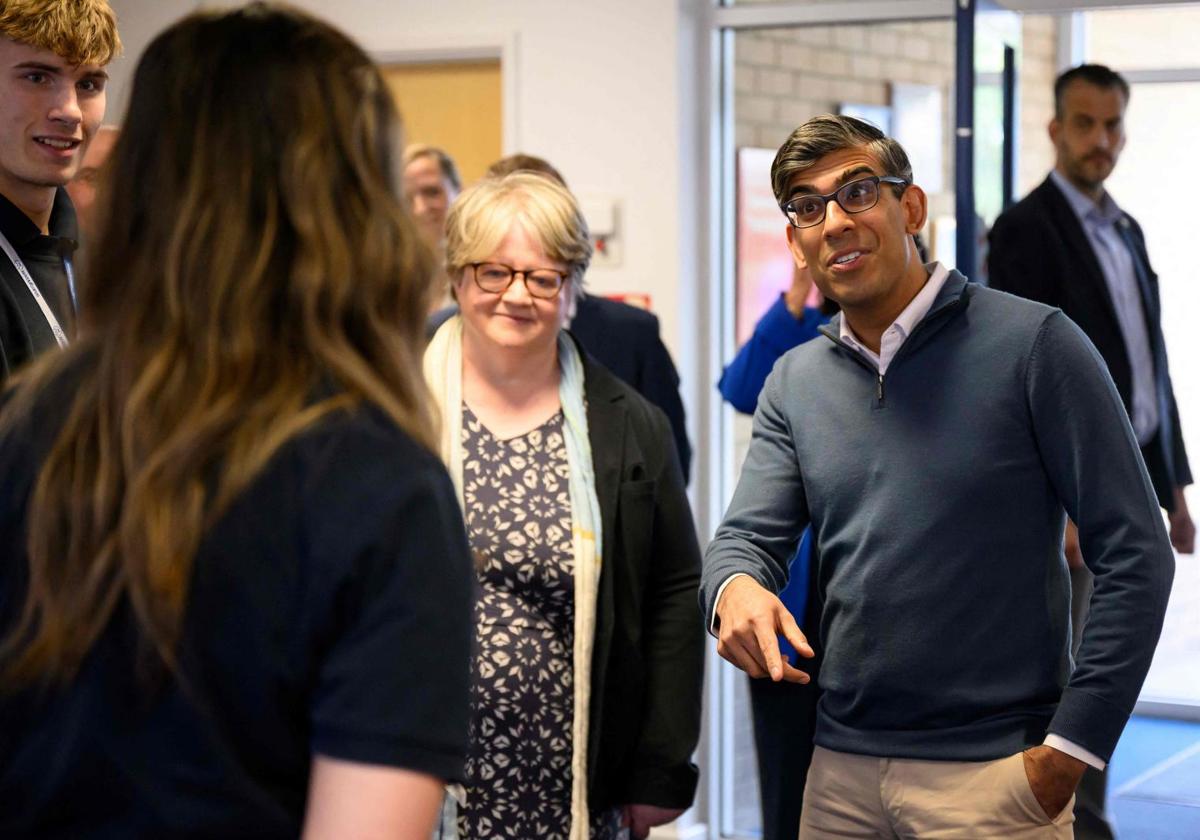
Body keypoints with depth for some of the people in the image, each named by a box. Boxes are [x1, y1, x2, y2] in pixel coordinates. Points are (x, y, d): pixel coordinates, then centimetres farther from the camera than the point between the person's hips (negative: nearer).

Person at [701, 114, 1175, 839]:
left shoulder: (1032, 344, -7)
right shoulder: (795, 383, 9)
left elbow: (1135, 555, -9)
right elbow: (747, 538, 6)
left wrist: (1070, 751, -13)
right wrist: (736, 587, -19)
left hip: (993, 771, -5)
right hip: (841, 768, 5)